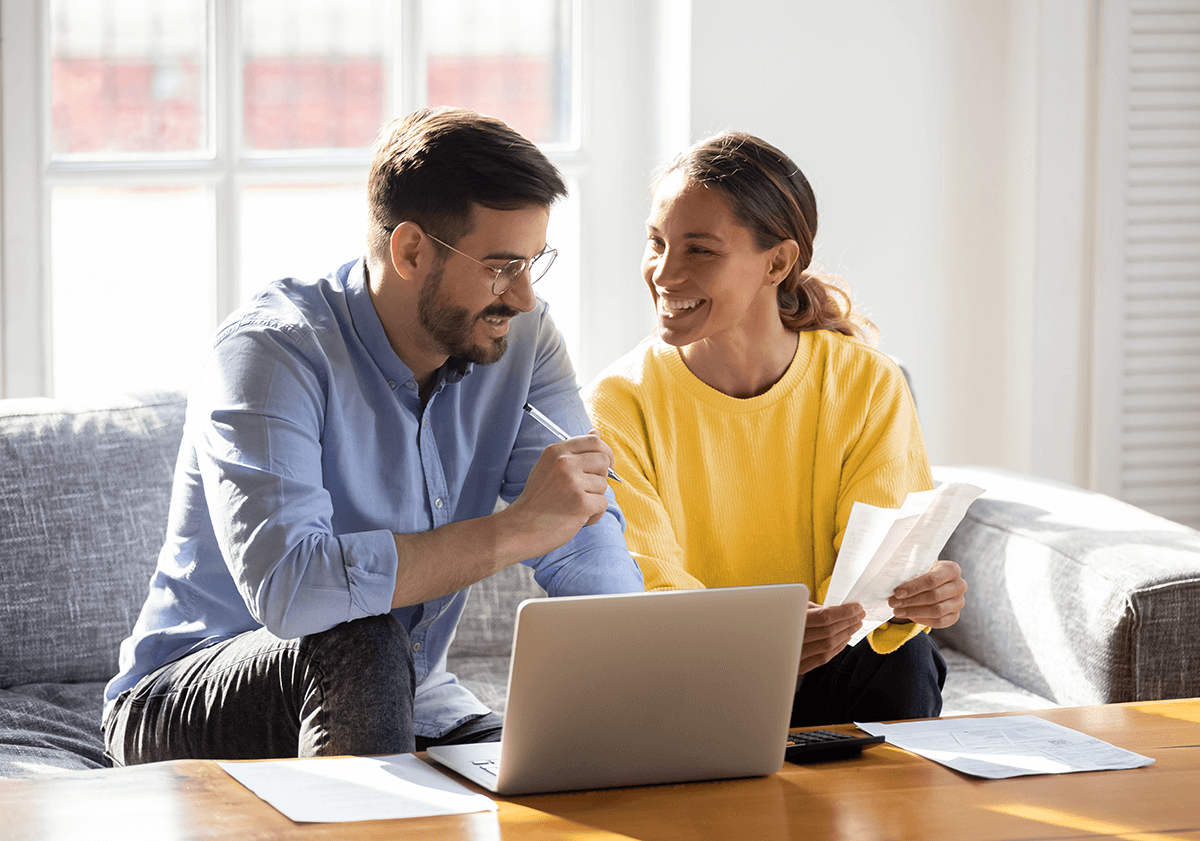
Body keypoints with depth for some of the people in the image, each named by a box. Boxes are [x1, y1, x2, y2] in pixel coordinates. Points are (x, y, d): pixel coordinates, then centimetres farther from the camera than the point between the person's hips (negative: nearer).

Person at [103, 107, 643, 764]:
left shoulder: (520, 338, -3)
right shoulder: (270, 350, -22)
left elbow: (587, 546, -9)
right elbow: (285, 586, -38)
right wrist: (515, 529, -35)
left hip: (400, 705, 5)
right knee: (360, 645, -35)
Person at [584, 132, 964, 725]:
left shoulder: (868, 387, -3)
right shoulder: (619, 404, -8)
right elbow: (648, 587, -18)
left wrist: (916, 594, -37)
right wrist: (753, 636, -39)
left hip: (829, 680, 1)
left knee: (904, 662, -28)